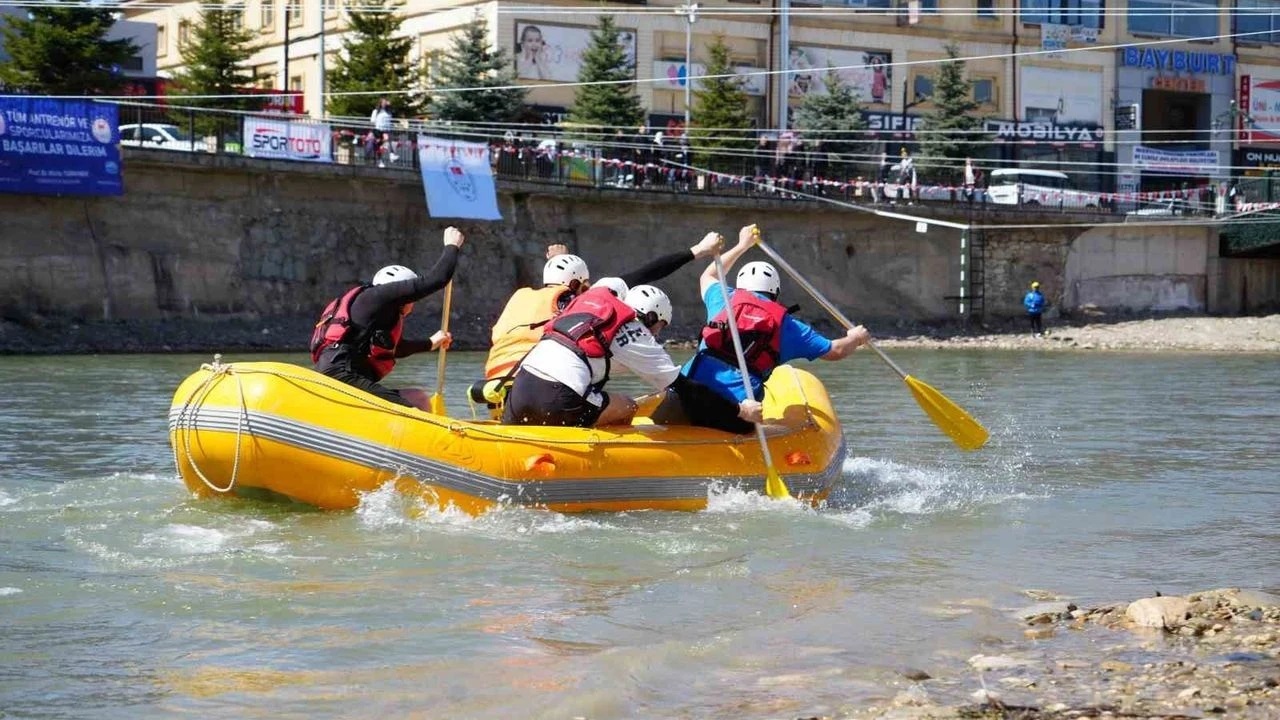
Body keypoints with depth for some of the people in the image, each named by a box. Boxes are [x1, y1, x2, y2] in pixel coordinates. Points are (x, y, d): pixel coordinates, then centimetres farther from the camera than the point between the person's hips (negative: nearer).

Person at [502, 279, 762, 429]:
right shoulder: (637, 339, 7)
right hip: (557, 401, -6)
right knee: (626, 409, 16)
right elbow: (683, 389, 8)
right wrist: (739, 410, 14)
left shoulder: (601, 293, 23)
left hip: (519, 388, 6)